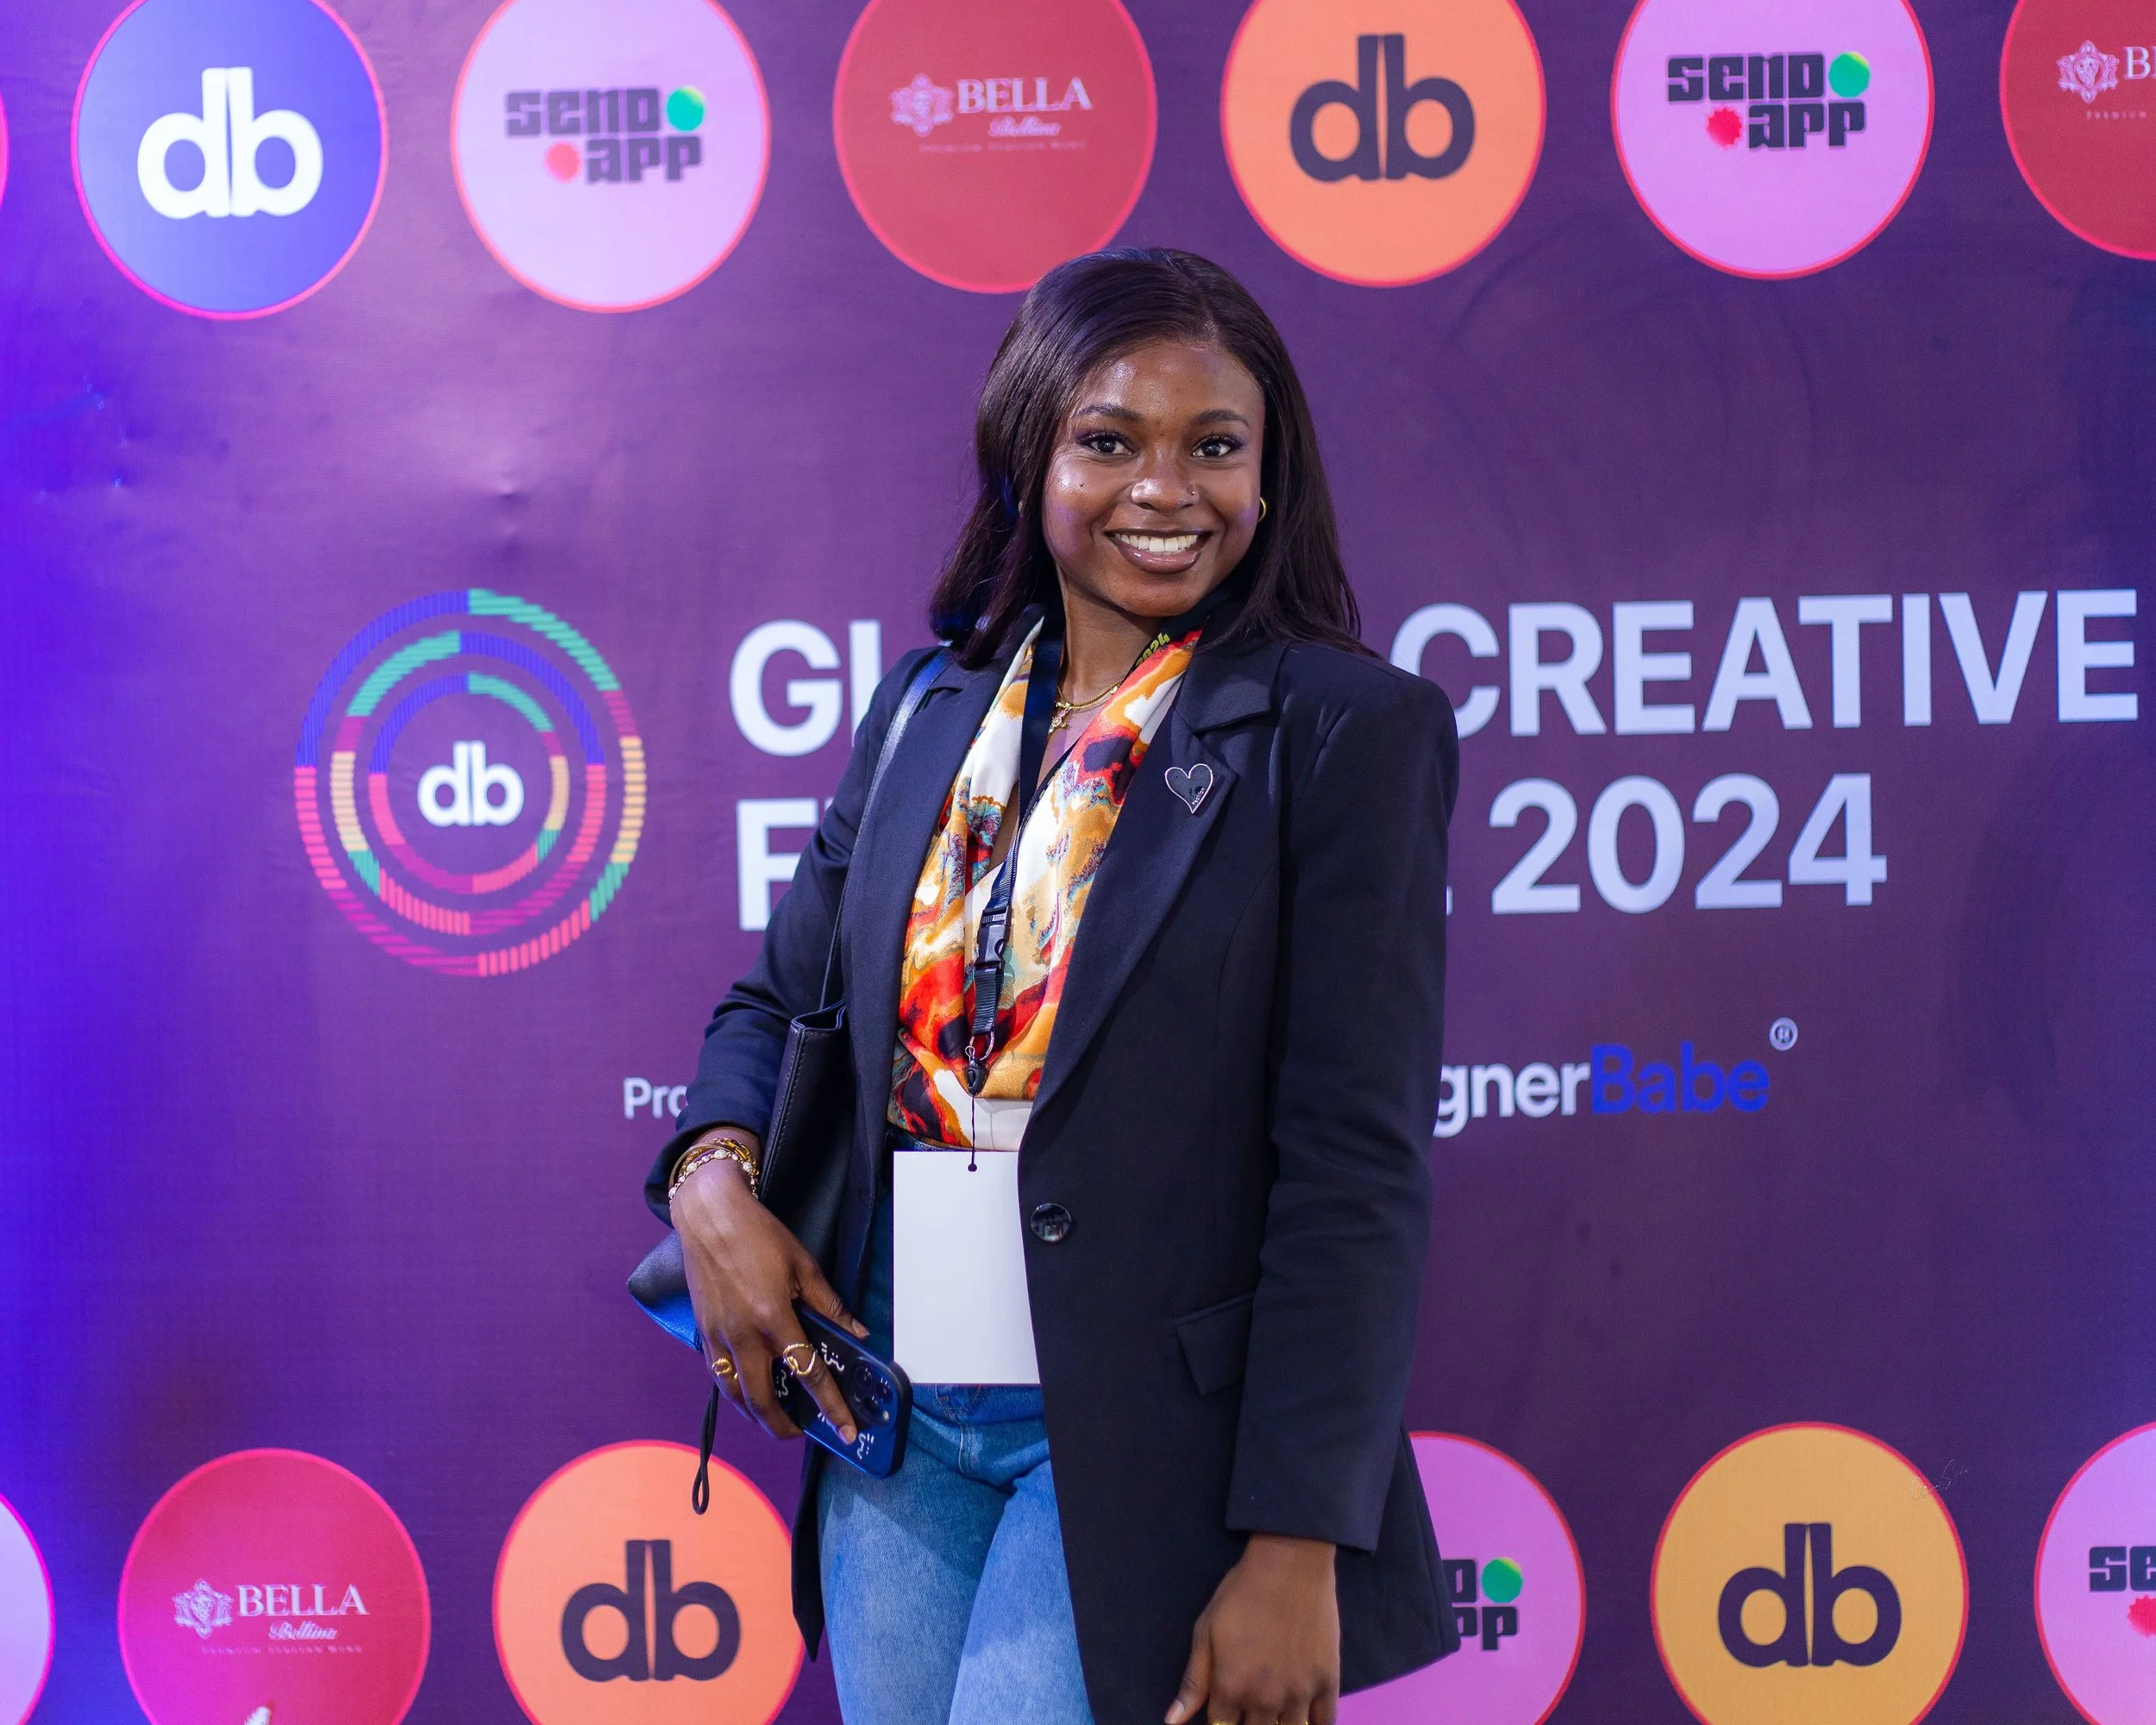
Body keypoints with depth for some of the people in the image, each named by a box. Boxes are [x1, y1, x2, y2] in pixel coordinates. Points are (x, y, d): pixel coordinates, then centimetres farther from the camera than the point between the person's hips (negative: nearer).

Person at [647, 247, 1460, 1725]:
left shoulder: (1347, 729, -7)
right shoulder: (933, 711, 9)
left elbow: (1361, 1168, -11)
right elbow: (779, 994, 19)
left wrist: (1297, 1549, -15)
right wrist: (712, 1172, -3)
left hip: (1145, 1441, -5)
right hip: (898, 1420, 5)